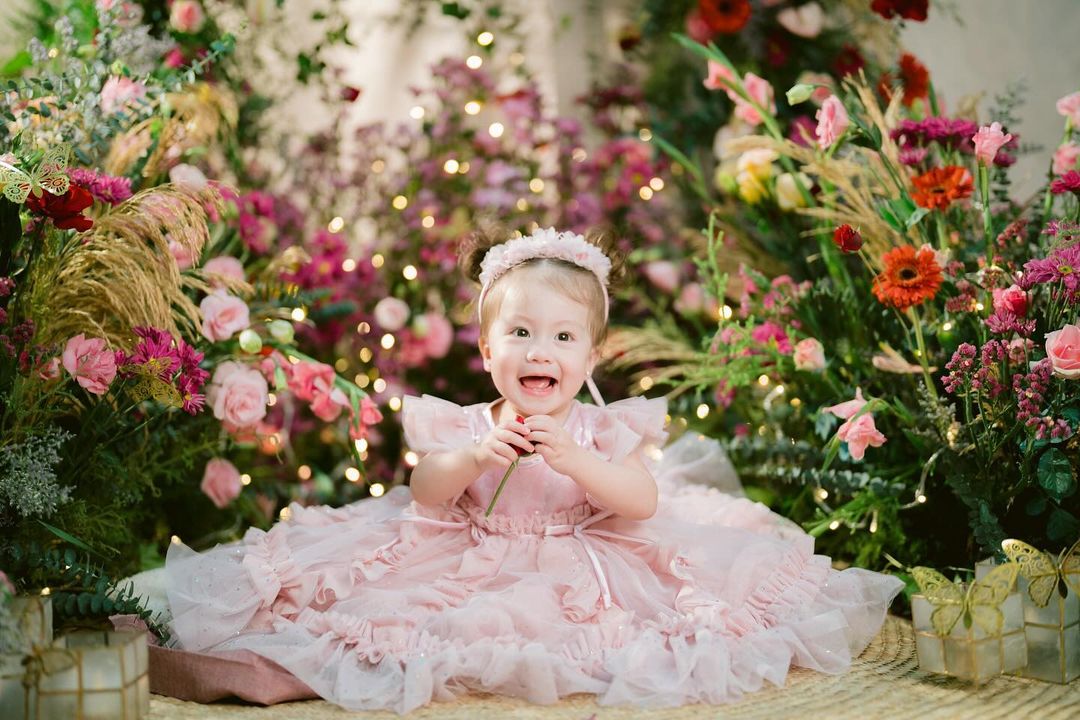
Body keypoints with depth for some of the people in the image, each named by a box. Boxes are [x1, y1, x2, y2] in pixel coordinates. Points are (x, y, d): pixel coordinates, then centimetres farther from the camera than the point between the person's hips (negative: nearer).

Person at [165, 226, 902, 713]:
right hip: (473, 568, 0)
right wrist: (473, 457, -27)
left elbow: (642, 499, -14)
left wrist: (573, 460, -29)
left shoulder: (604, 430, -1)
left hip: (586, 569, 0)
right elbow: (425, 493, -8)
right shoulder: (463, 425, 1)